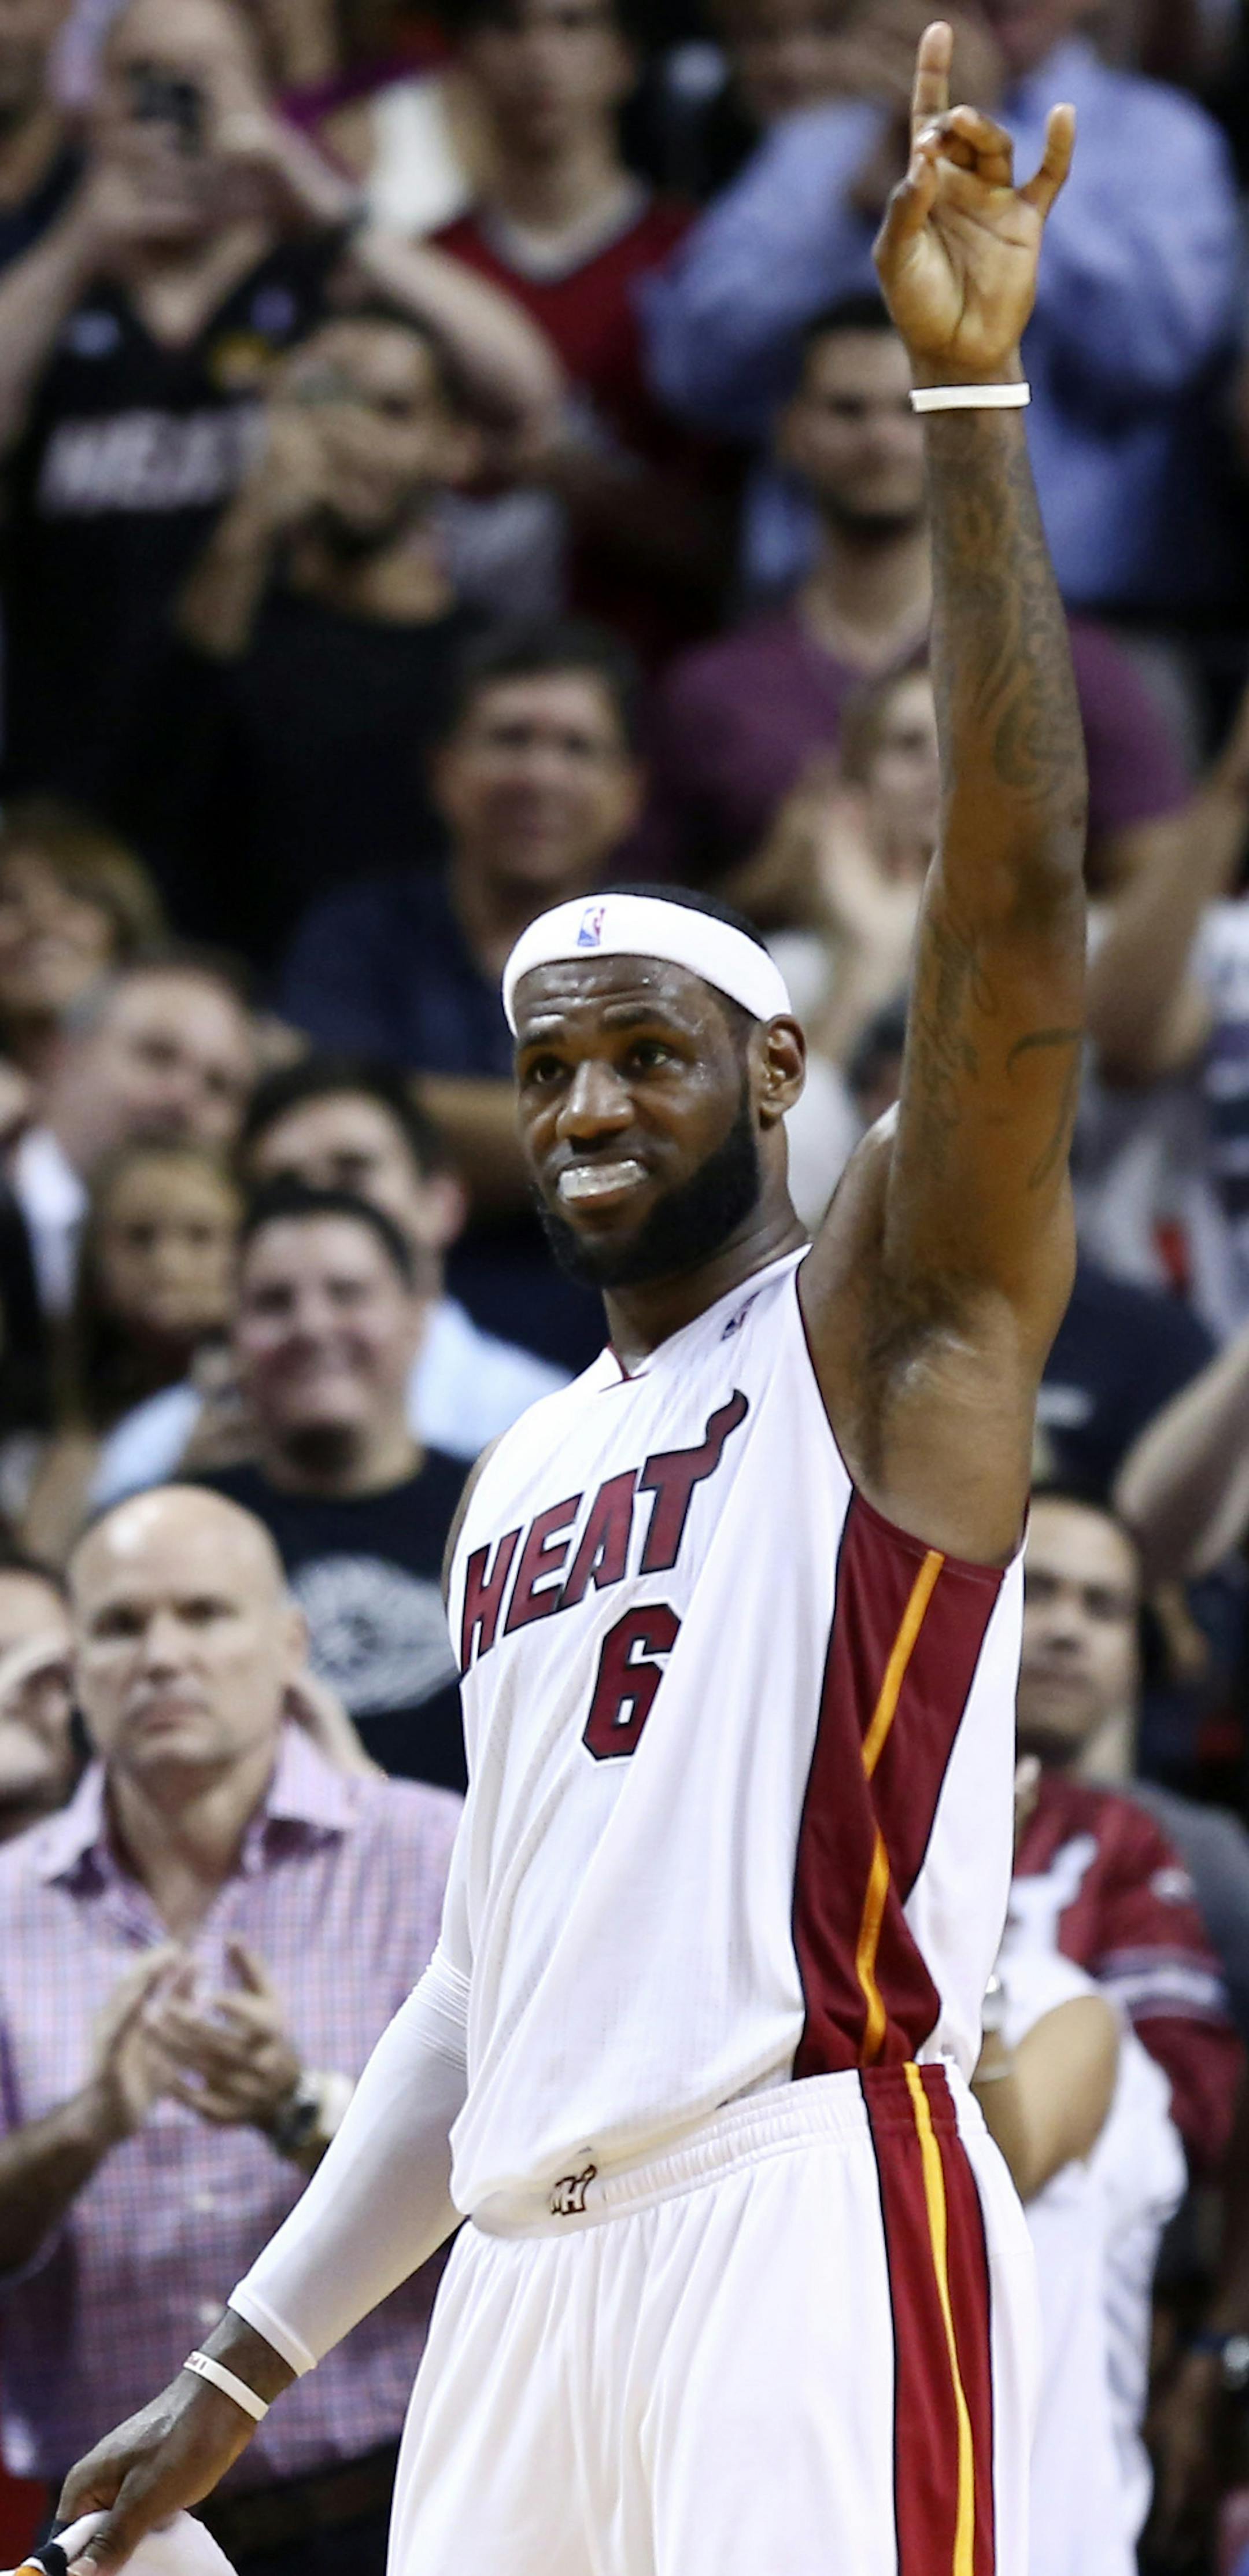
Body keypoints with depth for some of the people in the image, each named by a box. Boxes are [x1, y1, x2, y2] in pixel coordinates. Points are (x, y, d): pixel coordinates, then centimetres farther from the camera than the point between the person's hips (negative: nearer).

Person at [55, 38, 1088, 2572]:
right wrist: (247, 2367, 27)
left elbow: (1014, 902, -12)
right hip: (527, 2262, 8)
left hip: (807, 2204, -7)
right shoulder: (522, 1486, 25)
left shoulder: (889, 1320, 4)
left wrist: (967, 389, -20)